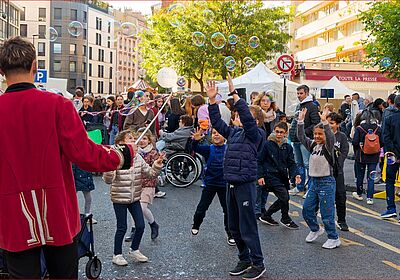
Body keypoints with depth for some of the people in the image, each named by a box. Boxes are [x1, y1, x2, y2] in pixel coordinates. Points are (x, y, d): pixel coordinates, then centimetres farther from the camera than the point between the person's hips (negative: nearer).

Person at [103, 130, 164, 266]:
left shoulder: (138, 158, 4)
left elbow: (150, 173, 6)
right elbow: (108, 180, -21)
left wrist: (158, 164, -9)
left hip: (134, 198, 6)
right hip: (119, 199, -6)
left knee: (140, 226, 8)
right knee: (122, 228, 3)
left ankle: (134, 250, 31)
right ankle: (117, 254, 23)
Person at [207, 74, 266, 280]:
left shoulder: (255, 134, -7)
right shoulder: (233, 132, 13)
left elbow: (247, 117, -23)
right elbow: (217, 122, 11)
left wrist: (234, 93, -26)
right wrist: (212, 100, 1)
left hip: (245, 185, -8)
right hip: (231, 185, 8)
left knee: (247, 227, -2)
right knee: (234, 227, 15)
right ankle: (244, 260, 29)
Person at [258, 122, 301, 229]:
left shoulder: (288, 147, 8)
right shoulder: (267, 145, -7)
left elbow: (291, 163, 6)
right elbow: (259, 161, -4)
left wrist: (295, 174, -11)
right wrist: (260, 176, -11)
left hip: (283, 176, 6)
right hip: (271, 175, -6)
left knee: (284, 199, 10)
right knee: (284, 196, -15)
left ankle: (266, 216, 28)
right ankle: (286, 219, 10)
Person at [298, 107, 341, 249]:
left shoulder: (328, 146, -9)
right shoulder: (312, 145, 9)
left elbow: (330, 137, -29)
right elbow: (301, 136, 4)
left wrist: (324, 121, -38)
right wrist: (301, 120, -6)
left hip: (326, 182, -7)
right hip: (314, 181, 7)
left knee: (327, 212, -4)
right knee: (307, 209, 11)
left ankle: (334, 238, 11)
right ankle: (315, 229, 35)